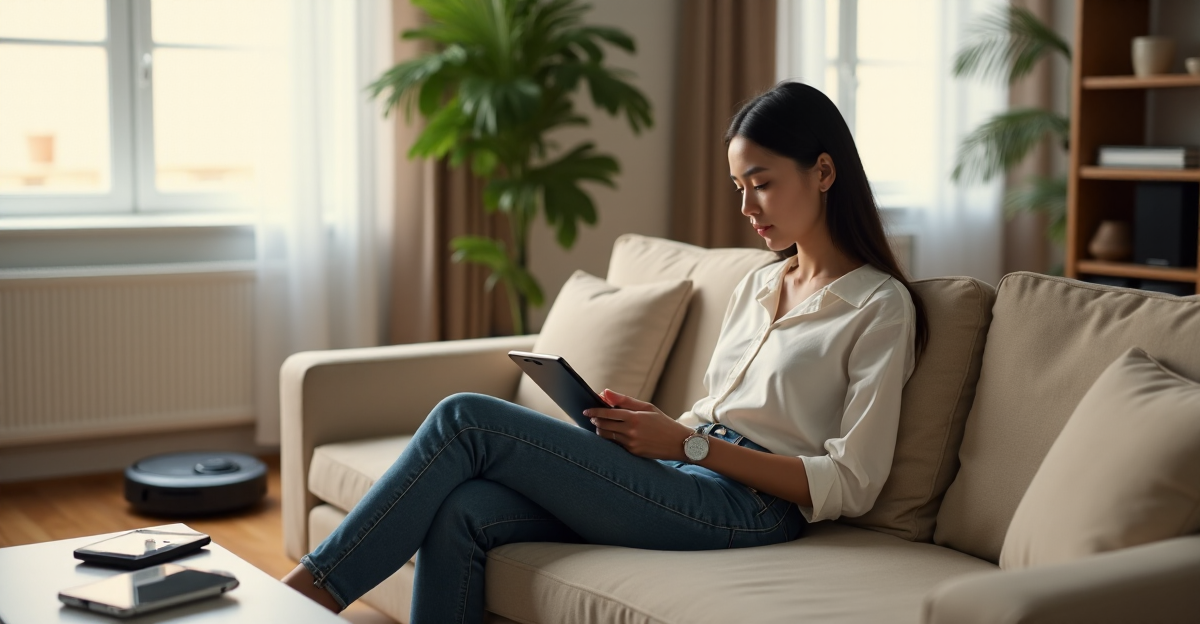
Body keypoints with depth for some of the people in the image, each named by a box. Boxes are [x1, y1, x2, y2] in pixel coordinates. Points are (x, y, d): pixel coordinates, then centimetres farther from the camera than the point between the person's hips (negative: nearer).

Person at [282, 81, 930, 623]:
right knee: (462, 512, -20)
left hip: (745, 504, -7)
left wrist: (688, 443, -13)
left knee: (466, 419, -16)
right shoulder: (756, 286, 22)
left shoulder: (881, 307, -2)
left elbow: (849, 485, -9)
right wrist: (652, 421, 0)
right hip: (686, 480, 7)